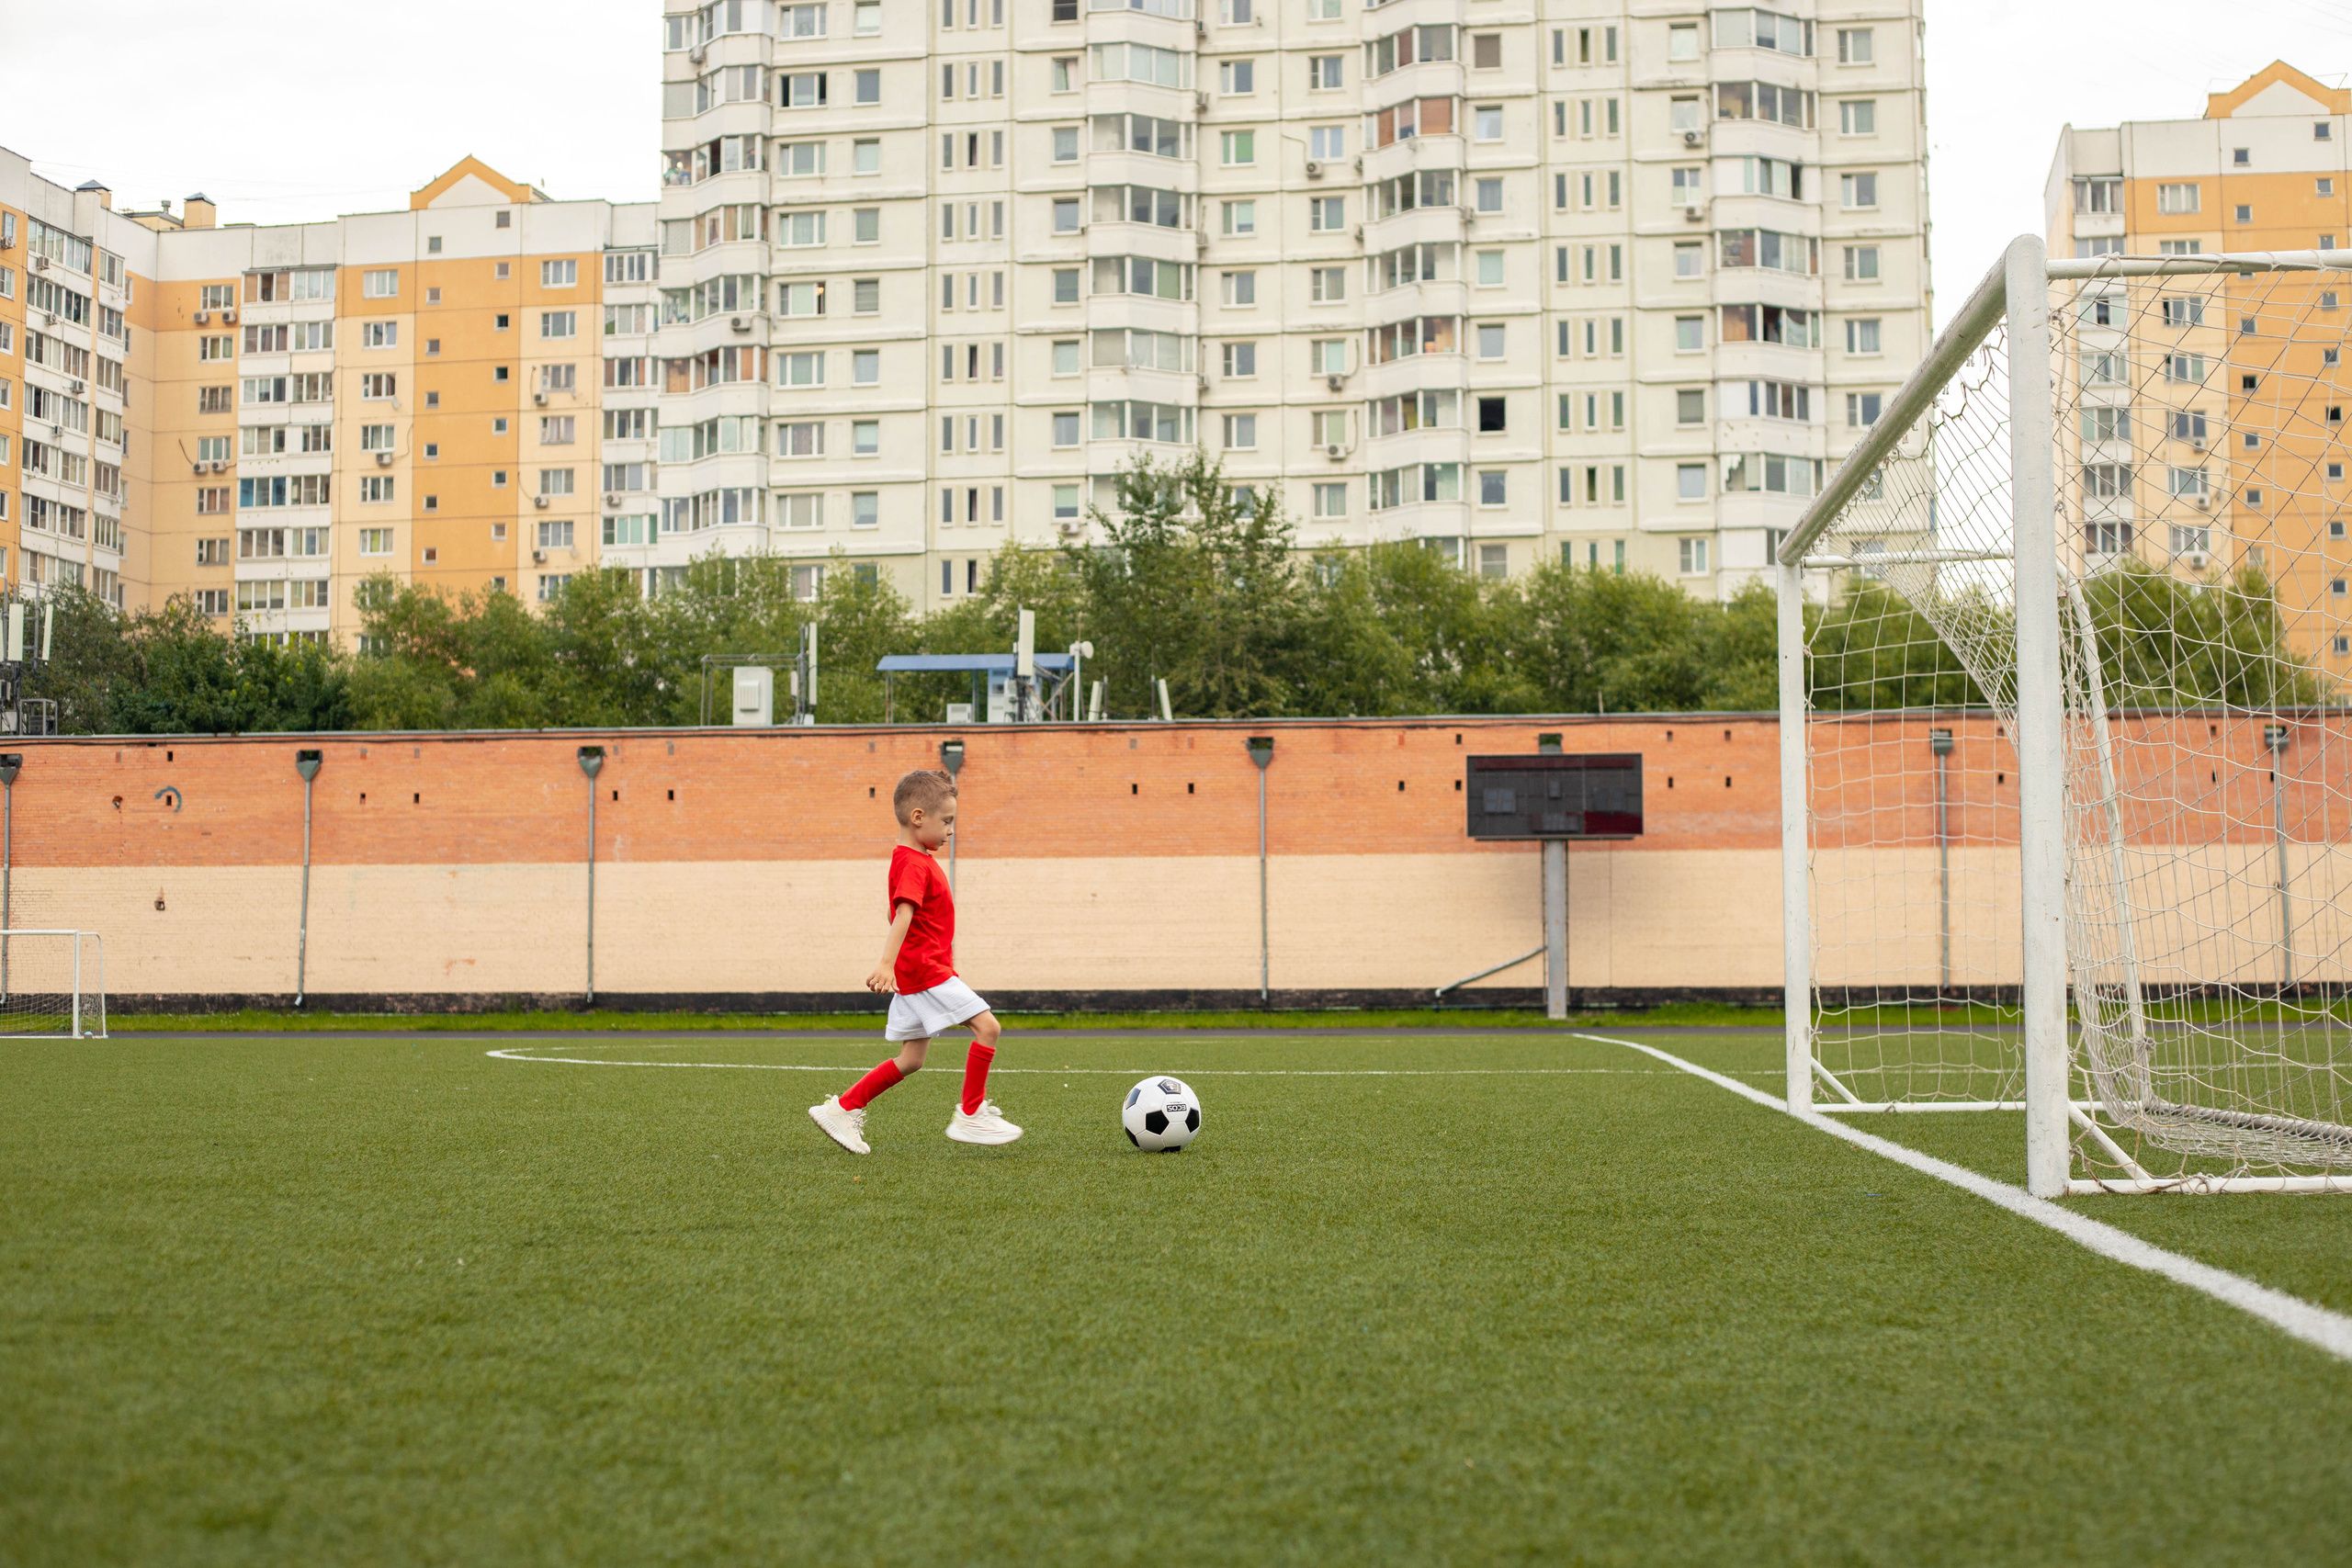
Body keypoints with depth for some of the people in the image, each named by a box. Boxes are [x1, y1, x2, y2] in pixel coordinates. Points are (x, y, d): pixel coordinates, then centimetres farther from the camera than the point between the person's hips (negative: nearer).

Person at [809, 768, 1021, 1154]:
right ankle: (970, 1115, -7)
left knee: (911, 1060, 11)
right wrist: (886, 963, -41)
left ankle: (843, 1109, 14)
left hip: (917, 976, 10)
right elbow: (903, 914, -30)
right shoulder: (914, 865, -15)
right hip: (926, 972, -10)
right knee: (987, 1025, -12)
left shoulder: (919, 859, 17)